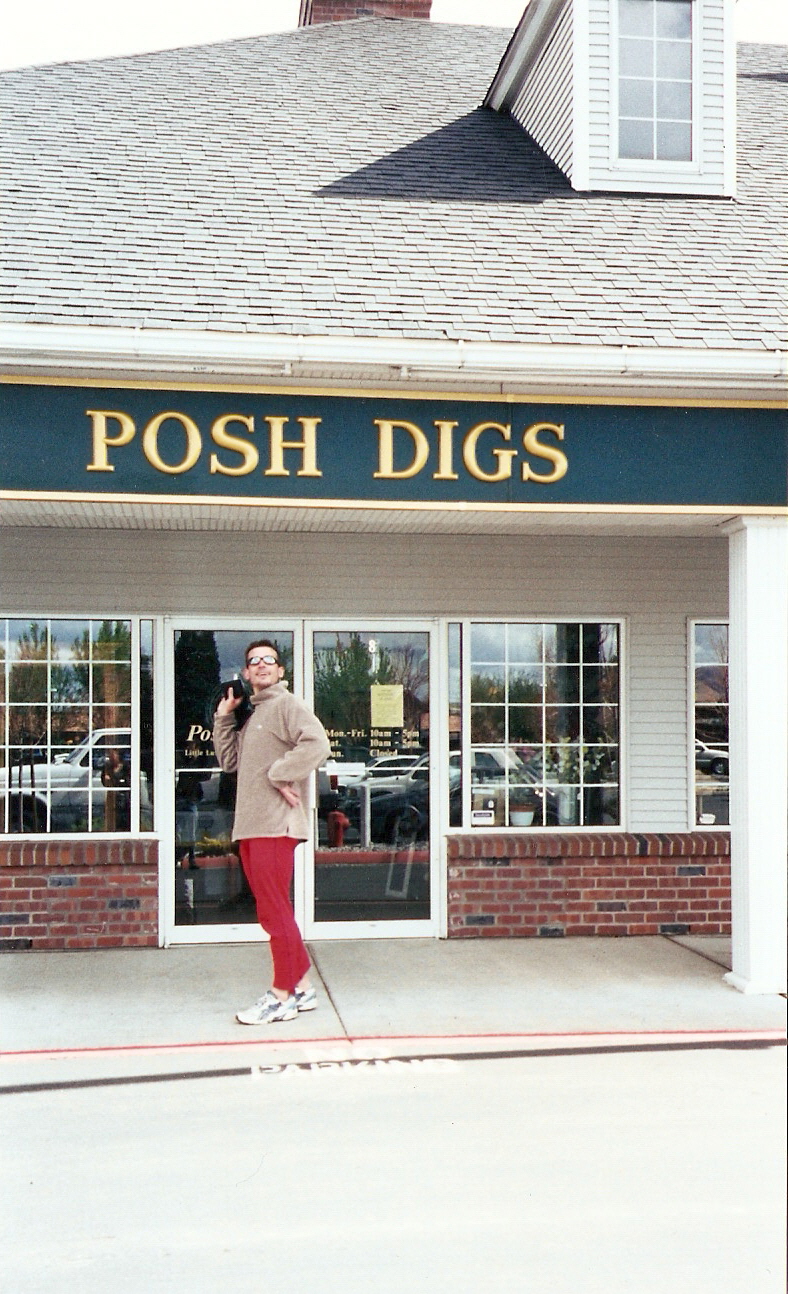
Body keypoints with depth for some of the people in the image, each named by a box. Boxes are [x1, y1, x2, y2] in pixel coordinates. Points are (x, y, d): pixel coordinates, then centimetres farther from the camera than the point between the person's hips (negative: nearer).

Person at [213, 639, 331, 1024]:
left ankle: (282, 996, 4)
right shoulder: (253, 715, 22)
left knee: (274, 911, -5)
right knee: (272, 911, 13)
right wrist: (223, 718, 17)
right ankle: (301, 988, 21)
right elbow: (230, 761, 23)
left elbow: (317, 744, -22)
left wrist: (279, 775, -18)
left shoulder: (287, 704, -7)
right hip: (251, 826, 10)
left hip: (275, 824, -10)